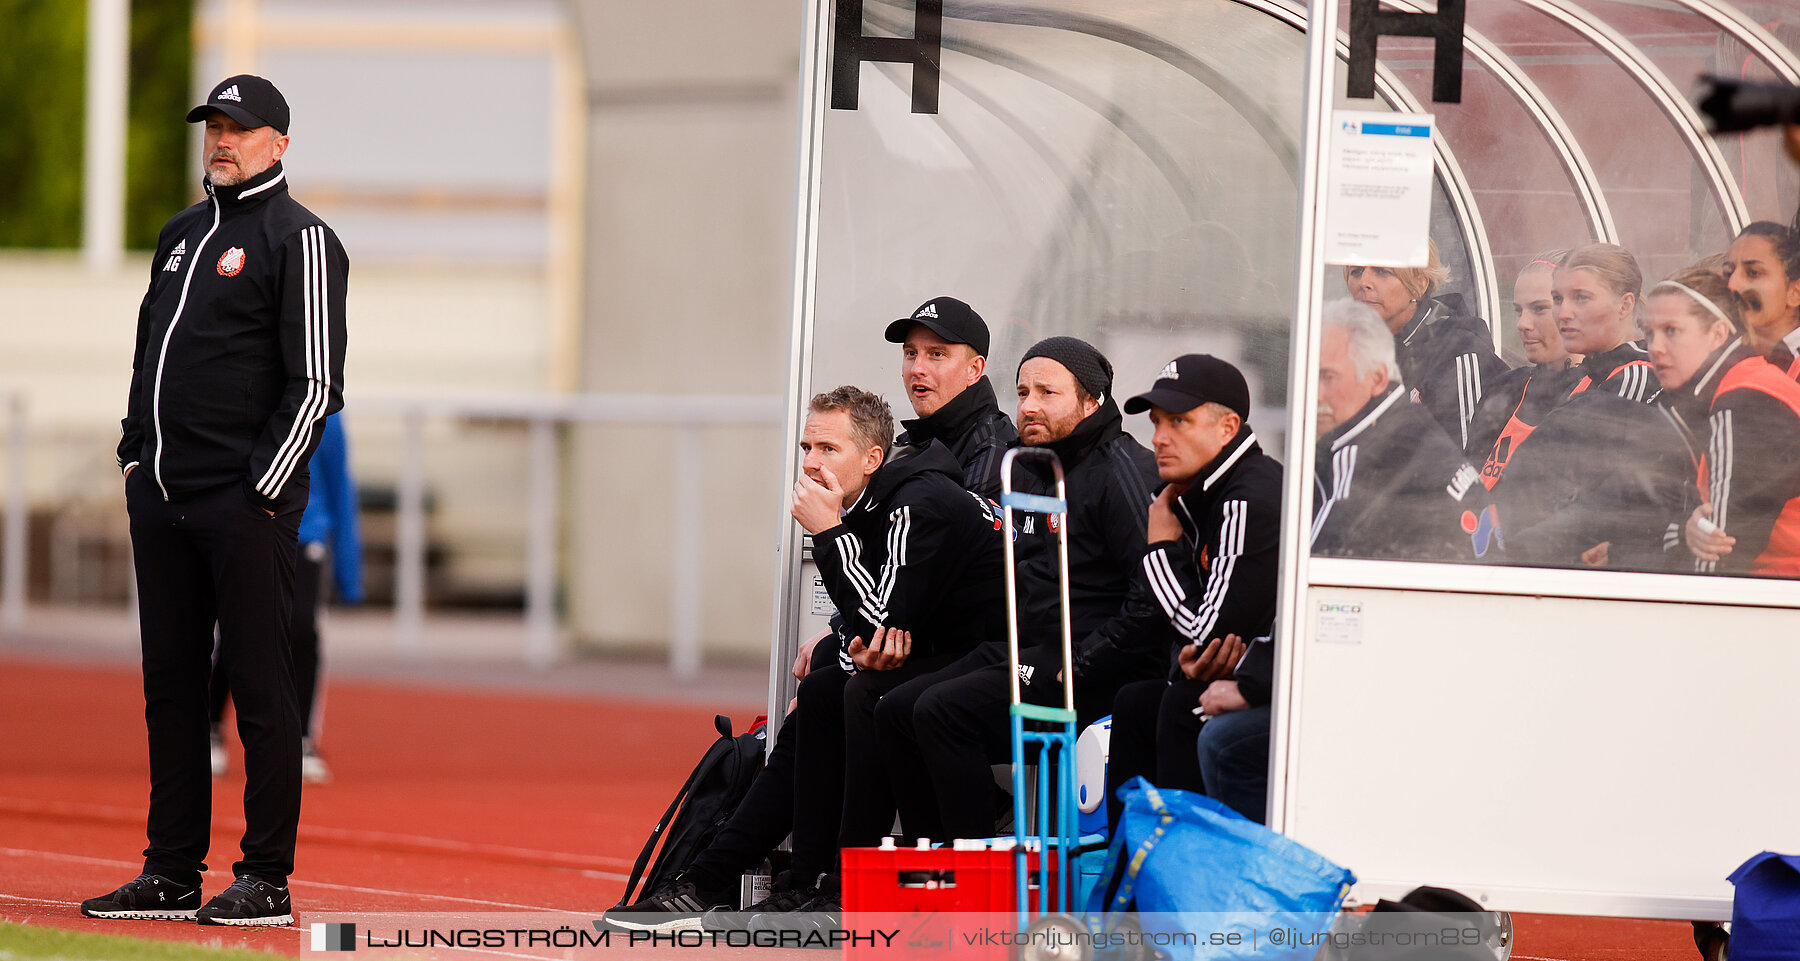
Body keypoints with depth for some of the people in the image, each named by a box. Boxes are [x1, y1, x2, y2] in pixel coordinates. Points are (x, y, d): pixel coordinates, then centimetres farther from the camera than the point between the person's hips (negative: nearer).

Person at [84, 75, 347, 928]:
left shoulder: (299, 240, -5)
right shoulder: (182, 234, 18)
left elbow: (315, 382, -11)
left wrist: (263, 490, -15)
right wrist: (135, 455, 14)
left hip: (246, 505, -8)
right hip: (161, 499, 8)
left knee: (260, 688, -5)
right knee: (170, 687, 9)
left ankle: (266, 881, -3)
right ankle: (171, 874, 14)